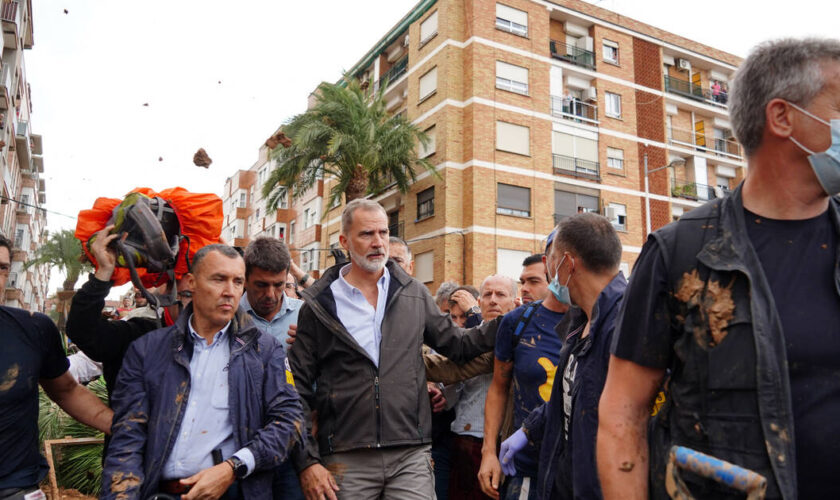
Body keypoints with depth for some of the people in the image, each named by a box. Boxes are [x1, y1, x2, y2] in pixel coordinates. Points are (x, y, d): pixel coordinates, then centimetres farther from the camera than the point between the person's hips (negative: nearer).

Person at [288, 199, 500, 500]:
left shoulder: (414, 294, 7)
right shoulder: (318, 305, 0)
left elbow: (456, 345, 15)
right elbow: (298, 388, 1)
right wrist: (306, 461, -4)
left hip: (411, 455, 2)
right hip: (346, 462, -1)